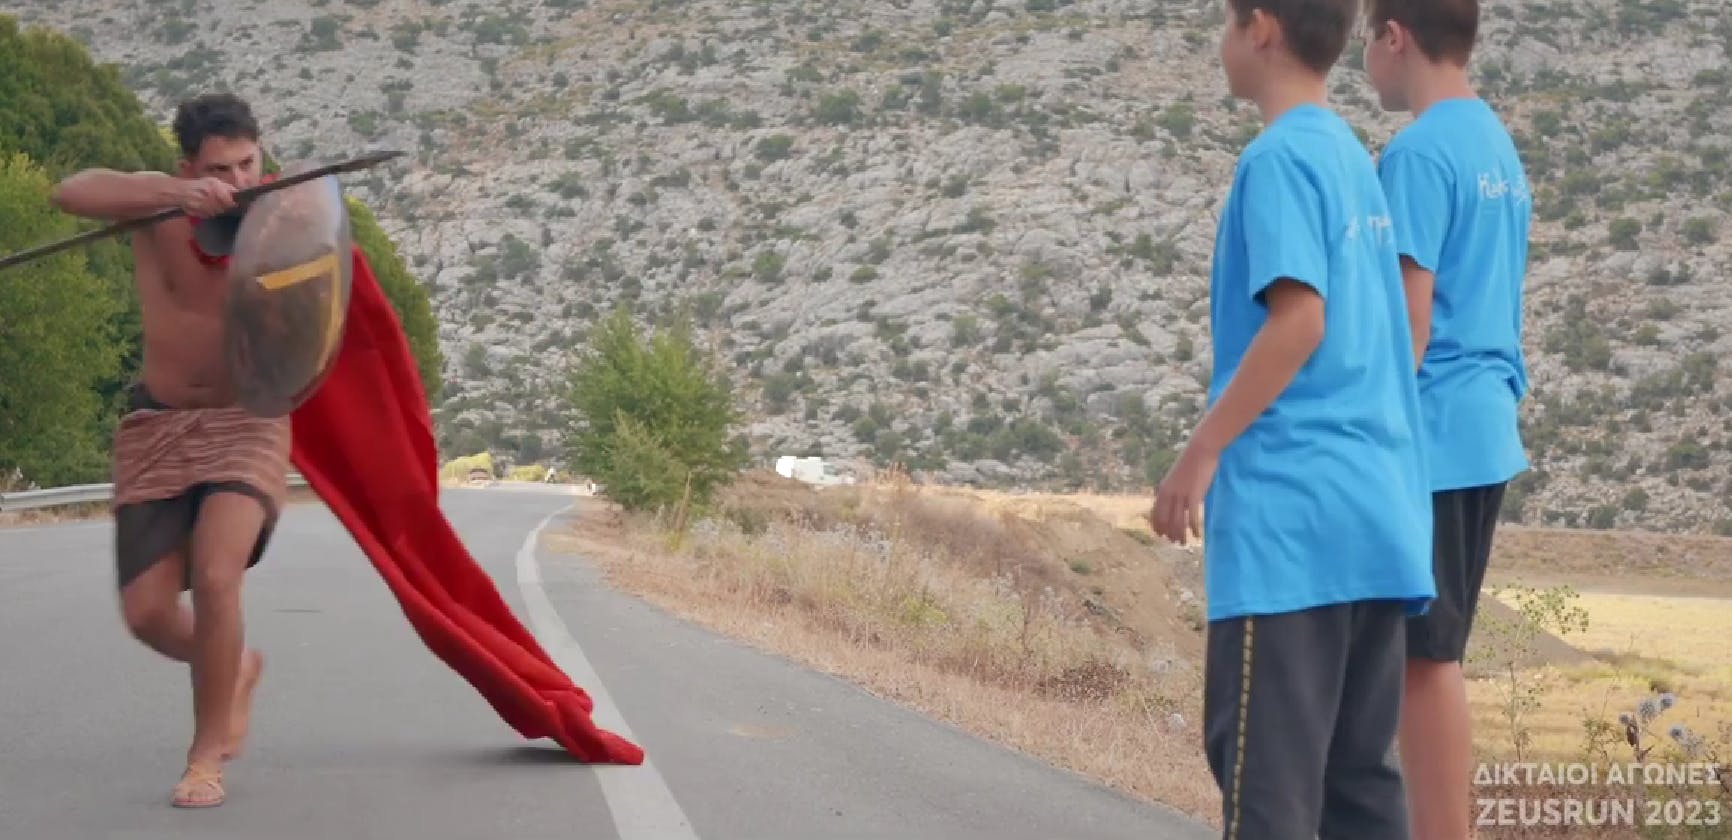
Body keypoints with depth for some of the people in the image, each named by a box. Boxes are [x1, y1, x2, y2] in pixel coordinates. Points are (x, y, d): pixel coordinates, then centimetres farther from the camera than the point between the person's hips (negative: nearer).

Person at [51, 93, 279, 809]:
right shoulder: (159, 203, -14)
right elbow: (70, 193, -33)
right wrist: (176, 195, -45)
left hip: (246, 424, -2)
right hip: (157, 428, 2)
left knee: (215, 578, -23)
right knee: (147, 613, 0)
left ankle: (207, 754, -6)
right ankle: (233, 668, 35)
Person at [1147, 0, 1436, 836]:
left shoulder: (1279, 158, -9)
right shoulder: (1354, 157, 17)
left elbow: (1298, 319, -19)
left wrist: (1200, 453, -14)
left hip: (1287, 510, -9)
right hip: (1377, 508, 9)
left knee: (1264, 768, -6)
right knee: (1358, 768, 10)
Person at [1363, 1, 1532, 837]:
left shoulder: (1419, 152, -14)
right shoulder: (1499, 145, 14)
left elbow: (1411, 314, -17)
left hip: (1428, 437, -9)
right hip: (1484, 431, 9)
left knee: (1422, 657, -4)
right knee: (1437, 654, 13)